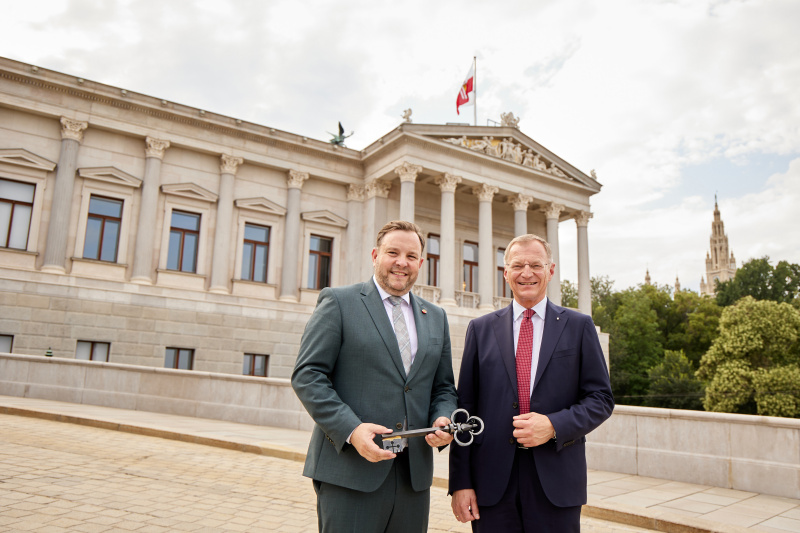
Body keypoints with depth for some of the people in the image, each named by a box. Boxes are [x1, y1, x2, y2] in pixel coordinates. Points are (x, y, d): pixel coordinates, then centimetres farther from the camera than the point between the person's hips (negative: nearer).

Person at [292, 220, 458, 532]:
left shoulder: (436, 317, 14)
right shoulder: (338, 302, -1)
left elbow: (444, 387, 17)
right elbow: (307, 376, -7)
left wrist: (443, 420, -4)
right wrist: (351, 429, -18)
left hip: (414, 474, 5)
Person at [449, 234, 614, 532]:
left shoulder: (579, 327, 5)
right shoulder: (481, 328, 6)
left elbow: (601, 398, 3)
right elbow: (465, 406, 3)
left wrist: (554, 426, -14)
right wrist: (460, 482, -1)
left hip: (556, 482, 0)